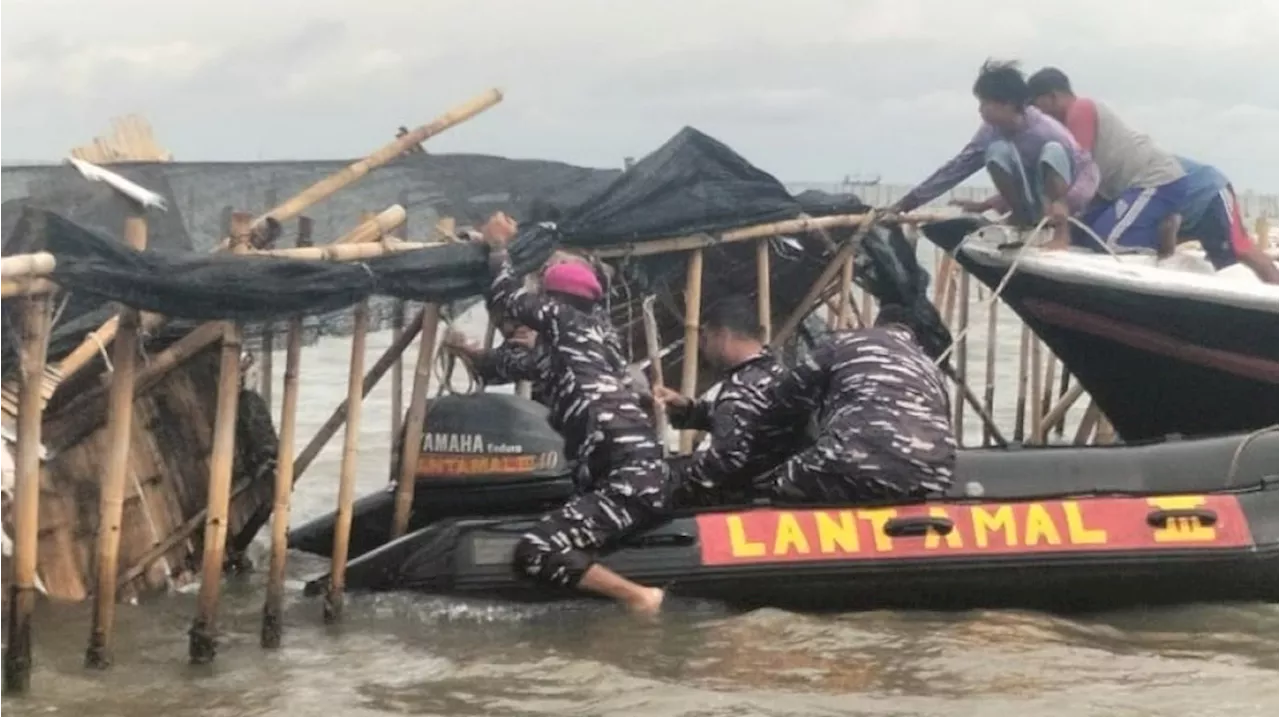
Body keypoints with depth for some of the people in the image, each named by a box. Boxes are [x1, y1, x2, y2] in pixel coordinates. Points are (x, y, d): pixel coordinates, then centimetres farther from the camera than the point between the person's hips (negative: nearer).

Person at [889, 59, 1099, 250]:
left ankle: (1062, 234, -26)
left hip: (1059, 208, -4)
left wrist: (1067, 203, -47)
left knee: (1053, 150, -33)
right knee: (998, 150, -21)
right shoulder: (991, 132, -9)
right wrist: (907, 203, -9)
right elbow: (957, 168, -5)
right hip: (1033, 208, 4)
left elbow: (1089, 170, -28)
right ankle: (1023, 223, -10)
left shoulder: (1046, 131, -26)